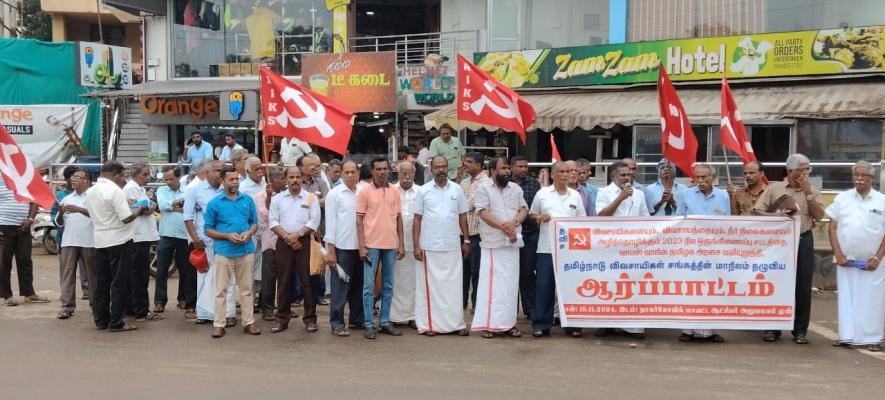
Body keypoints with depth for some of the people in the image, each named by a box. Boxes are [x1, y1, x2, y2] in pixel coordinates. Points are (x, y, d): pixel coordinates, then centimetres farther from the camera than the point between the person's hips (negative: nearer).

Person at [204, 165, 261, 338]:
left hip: (246, 250, 2)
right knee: (221, 289, 4)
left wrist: (249, 233, -10)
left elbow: (255, 223, 11)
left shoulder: (248, 200, 6)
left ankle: (248, 322, 17)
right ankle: (219, 324, 11)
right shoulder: (214, 203, -2)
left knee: (246, 288, 10)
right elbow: (208, 229, -1)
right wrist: (227, 235, -14)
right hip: (224, 251, -2)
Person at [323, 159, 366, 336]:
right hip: (342, 247, -4)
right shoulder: (334, 194, -2)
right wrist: (330, 250, -7)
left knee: (358, 285, 12)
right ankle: (337, 324, 7)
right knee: (340, 286, 0)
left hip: (359, 246, 4)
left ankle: (357, 319, 23)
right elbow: (330, 222, -4)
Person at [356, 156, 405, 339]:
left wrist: (401, 243, 6)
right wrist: (362, 246, -10)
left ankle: (385, 322, 19)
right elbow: (359, 220, -4)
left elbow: (399, 218, 10)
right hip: (371, 245, -4)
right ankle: (369, 325, 8)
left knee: (388, 286, 10)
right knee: (369, 287, 0)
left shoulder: (395, 191, 6)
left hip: (391, 245, 4)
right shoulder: (365, 191, -4)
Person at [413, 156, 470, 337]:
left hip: (452, 247, 2)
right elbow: (417, 219, 1)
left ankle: (456, 323, 12)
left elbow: (463, 216, 11)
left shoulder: (457, 190, 6)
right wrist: (416, 245, -4)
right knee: (430, 286, 3)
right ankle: (430, 324, 10)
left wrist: (466, 240, 6)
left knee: (454, 286, 5)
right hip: (429, 247, -2)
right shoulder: (423, 191, 1)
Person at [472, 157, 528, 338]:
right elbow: (483, 213, -11)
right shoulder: (484, 189, -2)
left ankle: (509, 322, 14)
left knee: (511, 283, 7)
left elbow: (524, 209, 7)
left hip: (512, 243, 5)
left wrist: (514, 223, -13)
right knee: (491, 283, -5)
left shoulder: (515, 188, 13)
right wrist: (504, 227, -17)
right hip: (492, 244, -5)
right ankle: (489, 323, -1)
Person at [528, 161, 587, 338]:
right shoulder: (542, 193, 5)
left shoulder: (575, 195, 10)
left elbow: (583, 220, 14)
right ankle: (541, 324, 7)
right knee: (544, 285, -1)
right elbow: (531, 215, 12)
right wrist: (539, 218, -9)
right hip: (547, 248, -1)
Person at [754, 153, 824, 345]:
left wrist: (807, 193, -9)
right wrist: (776, 215, -16)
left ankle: (800, 330, 14)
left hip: (803, 241, 1)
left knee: (803, 287, 3)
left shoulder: (813, 191, 8)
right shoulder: (774, 188, 3)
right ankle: (773, 328, 12)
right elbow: (757, 211, 0)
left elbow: (818, 216, -5)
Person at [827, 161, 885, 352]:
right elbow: (832, 227, 4)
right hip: (846, 260, 1)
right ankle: (847, 337, 13)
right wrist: (838, 255, -4)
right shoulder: (842, 198, 5)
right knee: (847, 299, 6)